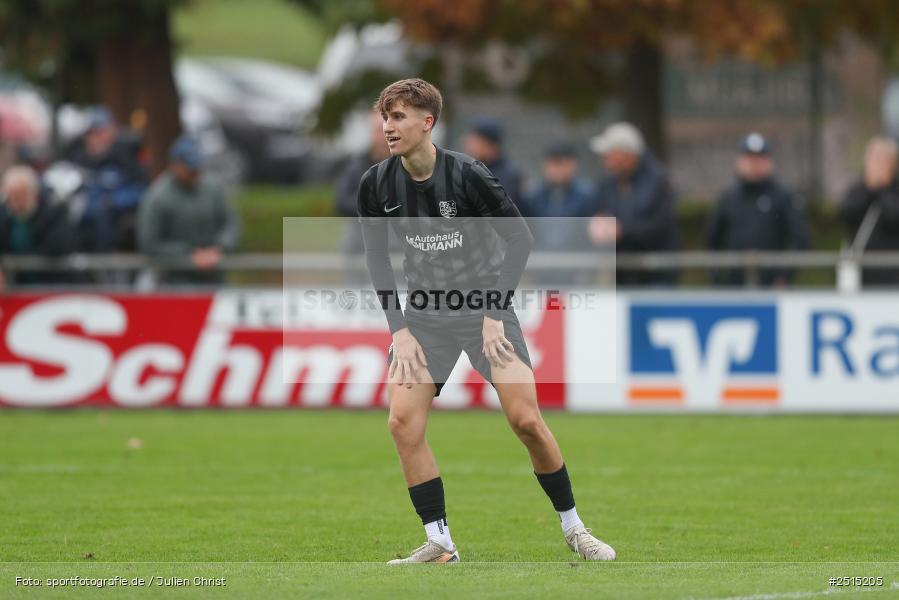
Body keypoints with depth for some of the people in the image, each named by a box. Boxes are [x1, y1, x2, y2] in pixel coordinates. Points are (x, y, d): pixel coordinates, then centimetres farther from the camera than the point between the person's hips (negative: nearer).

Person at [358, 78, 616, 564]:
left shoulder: (467, 176, -18)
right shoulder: (377, 185, -7)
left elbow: (520, 240, -11)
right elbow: (377, 258, 4)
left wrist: (495, 316, -14)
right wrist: (399, 331, -4)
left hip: (485, 305, -3)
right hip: (425, 313, 3)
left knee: (526, 419, -13)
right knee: (403, 422, -13)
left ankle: (573, 529, 5)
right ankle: (439, 543, -4)